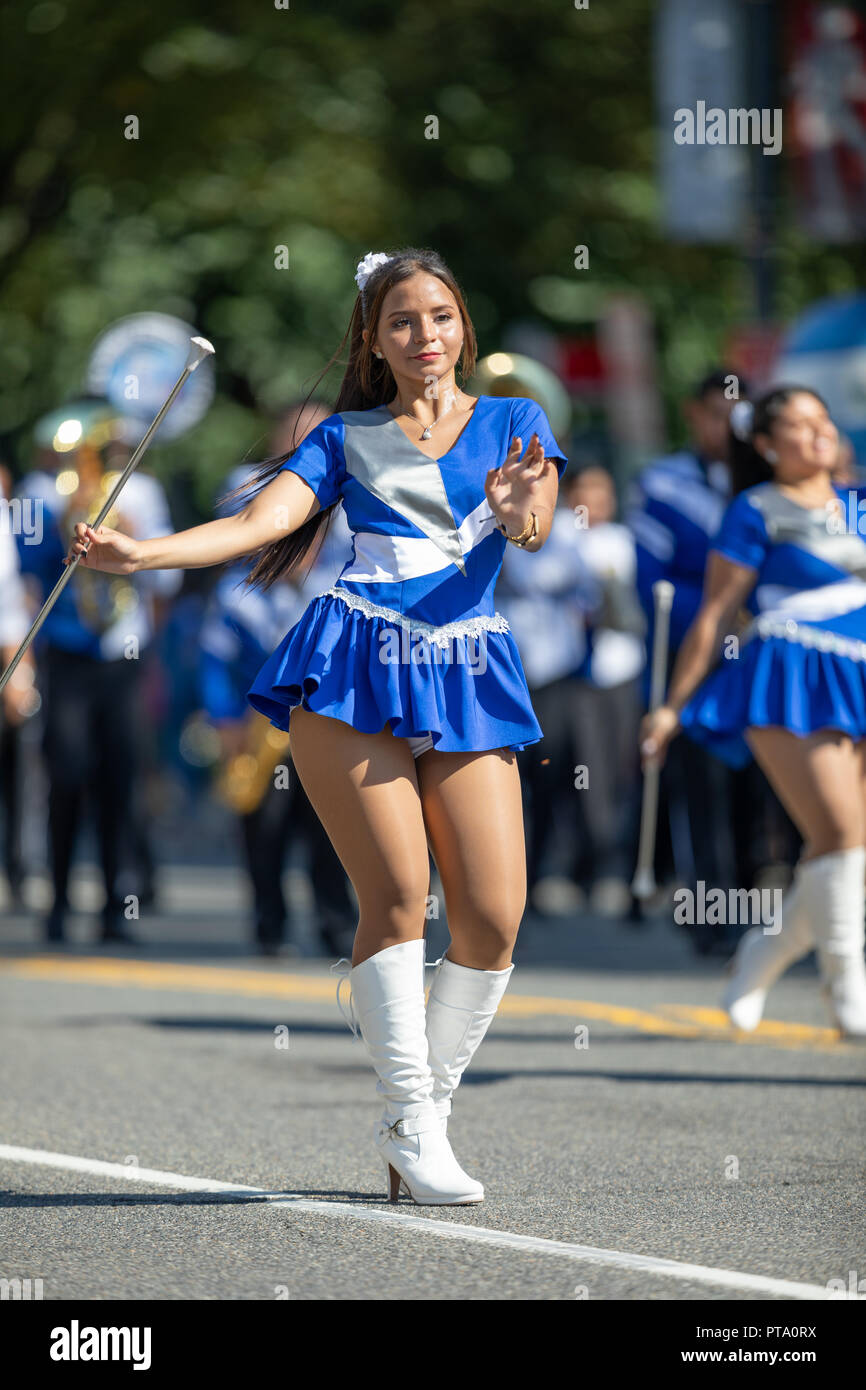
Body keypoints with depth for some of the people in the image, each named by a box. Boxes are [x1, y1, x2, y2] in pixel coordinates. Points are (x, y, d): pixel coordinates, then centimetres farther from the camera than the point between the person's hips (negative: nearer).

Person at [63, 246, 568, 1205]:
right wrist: (140, 553, -13)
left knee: (494, 916, -9)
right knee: (397, 896, -12)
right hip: (353, 671, -1)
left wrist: (519, 510, -28)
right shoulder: (347, 438, 14)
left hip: (464, 679, 1)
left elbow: (535, 529, -3)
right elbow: (258, 522, 3)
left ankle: (425, 1109, 6)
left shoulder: (513, 424, 15)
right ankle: (410, 1124, -4)